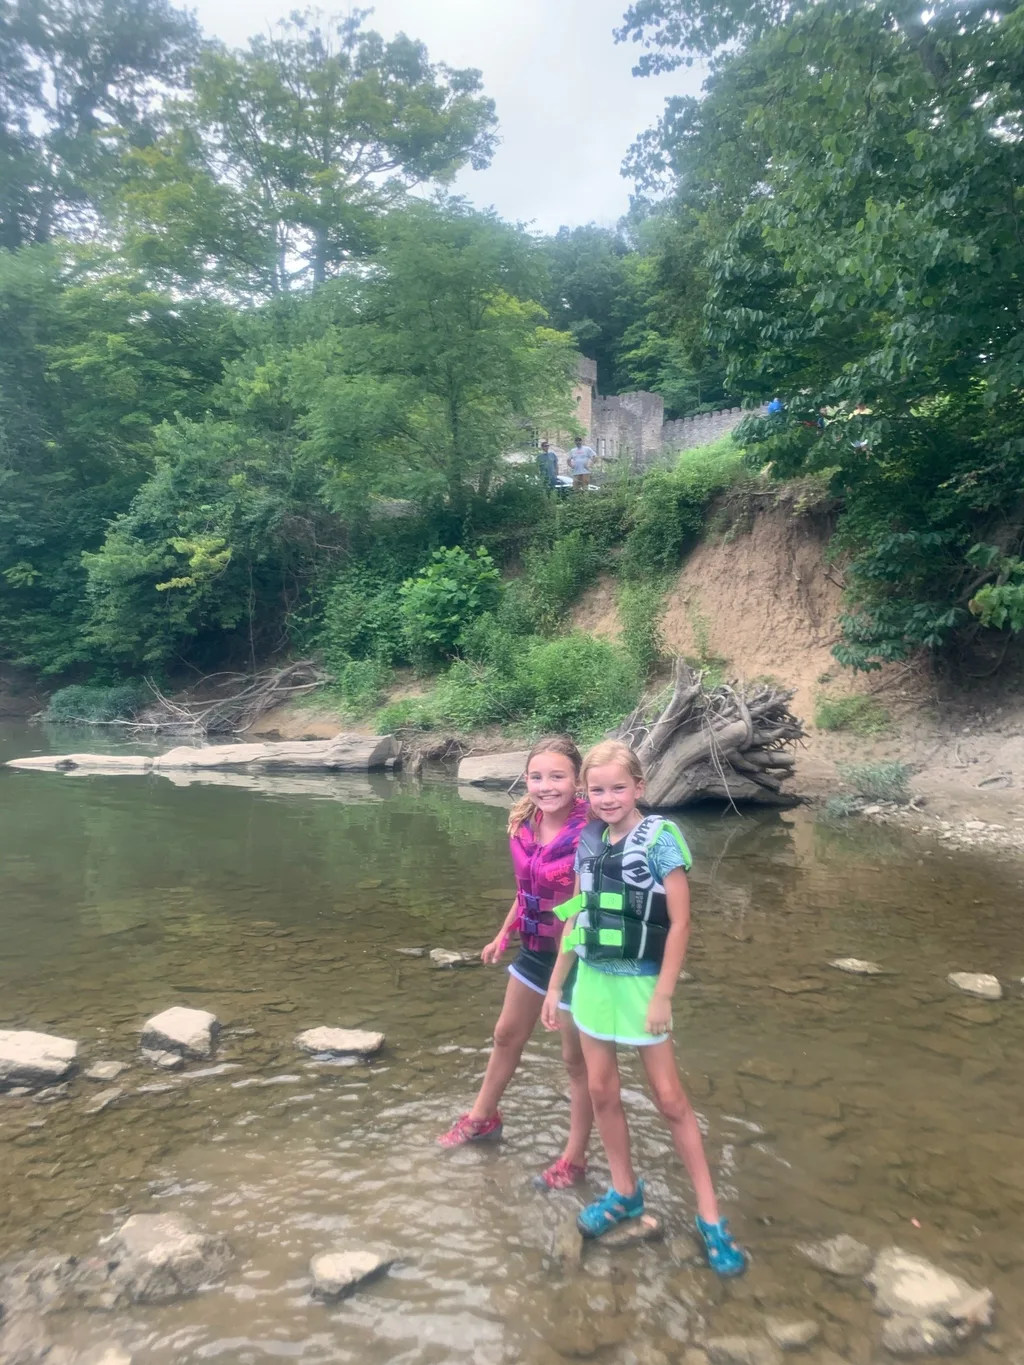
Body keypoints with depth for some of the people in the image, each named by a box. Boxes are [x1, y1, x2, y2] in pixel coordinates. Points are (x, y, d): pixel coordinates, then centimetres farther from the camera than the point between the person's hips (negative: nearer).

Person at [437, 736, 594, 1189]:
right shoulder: (524, 824, -6)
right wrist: (504, 934, 14)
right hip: (534, 949, 7)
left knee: (576, 1058, 12)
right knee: (507, 1035, 25)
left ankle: (575, 1158, 32)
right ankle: (483, 1117, 49)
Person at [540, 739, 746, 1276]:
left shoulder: (659, 839, -15)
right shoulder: (589, 841, 1)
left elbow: (679, 923, -14)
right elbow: (577, 919, 7)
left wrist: (662, 997, -15)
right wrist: (555, 986, 9)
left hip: (639, 983, -5)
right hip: (592, 980, 5)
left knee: (670, 1099, 4)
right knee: (601, 1091, 13)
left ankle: (709, 1215, 19)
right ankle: (624, 1192, 32)